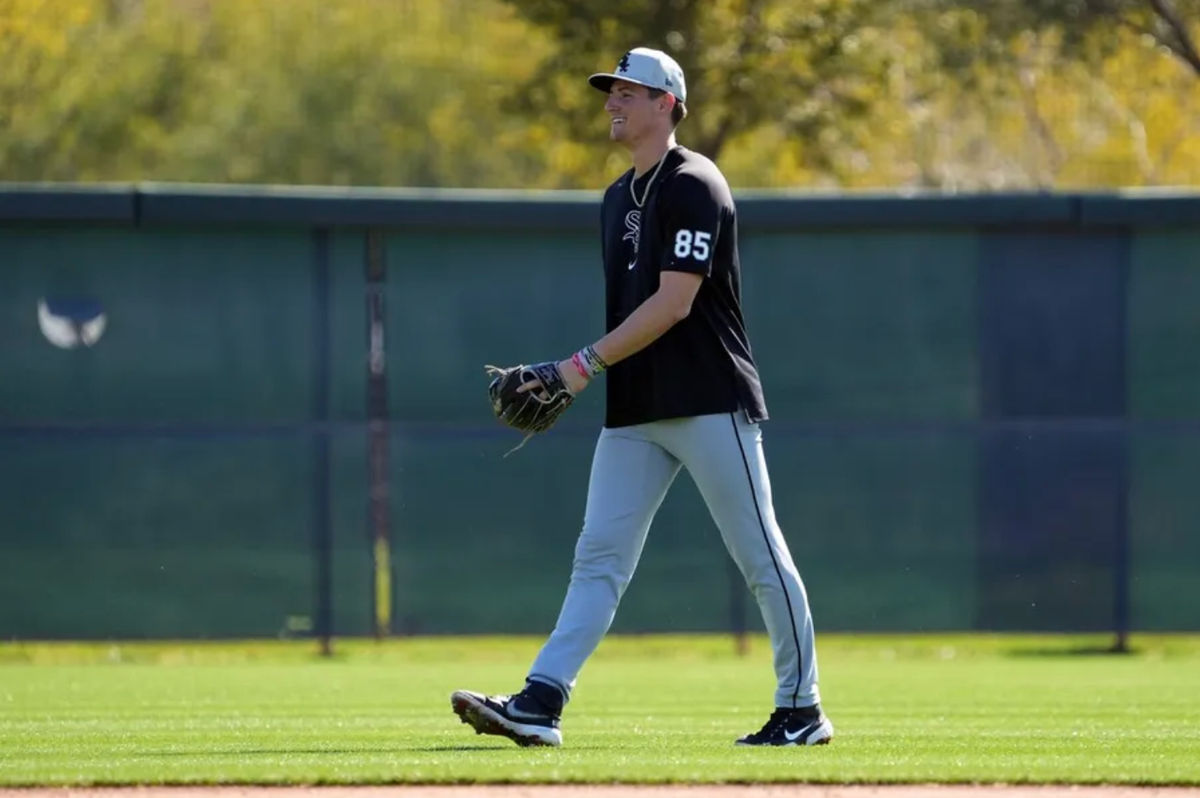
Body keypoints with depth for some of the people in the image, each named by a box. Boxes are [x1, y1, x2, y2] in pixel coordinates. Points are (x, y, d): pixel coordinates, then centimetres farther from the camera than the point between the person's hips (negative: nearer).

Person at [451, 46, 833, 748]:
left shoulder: (694, 186, -10)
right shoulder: (619, 198, 17)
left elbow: (674, 303, -17)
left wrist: (591, 361, -16)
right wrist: (574, 377, 11)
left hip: (710, 405, -9)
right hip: (636, 412, 9)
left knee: (762, 558, -1)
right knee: (599, 557, 0)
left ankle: (803, 710, 7)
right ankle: (540, 705, -8)